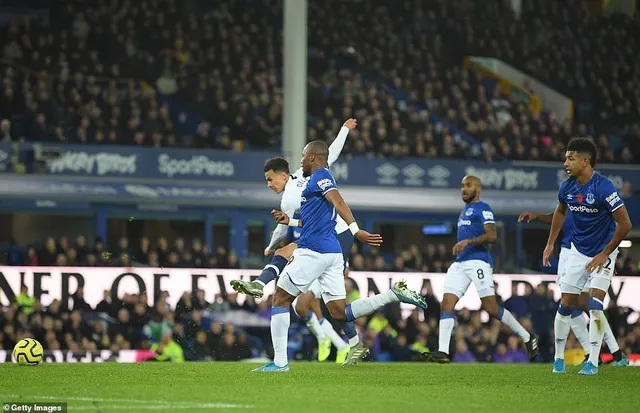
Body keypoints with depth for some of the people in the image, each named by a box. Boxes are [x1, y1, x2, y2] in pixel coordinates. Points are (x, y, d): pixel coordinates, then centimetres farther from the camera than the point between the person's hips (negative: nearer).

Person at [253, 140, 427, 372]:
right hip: (332, 252, 9)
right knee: (340, 313, 2)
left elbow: (338, 202, -22)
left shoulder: (319, 176, -4)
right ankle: (394, 294, -9)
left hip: (313, 250, -9)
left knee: (280, 299, 2)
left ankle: (280, 362, -1)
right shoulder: (321, 179, 25)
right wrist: (290, 222, 32)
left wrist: (355, 230, -36)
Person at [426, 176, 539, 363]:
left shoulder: (483, 209, -3)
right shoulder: (464, 211, 25)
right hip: (459, 264, 9)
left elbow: (492, 236, -16)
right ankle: (443, 351, -14)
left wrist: (468, 241, -26)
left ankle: (527, 338, 6)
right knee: (446, 304, -8)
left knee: (491, 307, -9)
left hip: (478, 262, -9)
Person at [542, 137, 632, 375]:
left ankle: (593, 362, -9)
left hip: (602, 253, -5)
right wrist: (550, 244, 15)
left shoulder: (603, 188, -25)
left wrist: (605, 254, -16)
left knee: (595, 305, -16)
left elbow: (625, 224, -21)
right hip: (577, 252, 5)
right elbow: (560, 211, 18)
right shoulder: (567, 188, -6)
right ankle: (558, 358, 15)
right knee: (566, 305, 3)